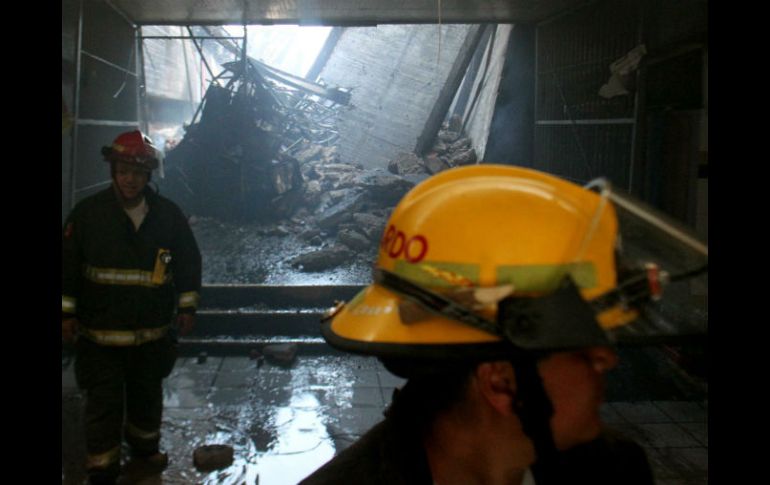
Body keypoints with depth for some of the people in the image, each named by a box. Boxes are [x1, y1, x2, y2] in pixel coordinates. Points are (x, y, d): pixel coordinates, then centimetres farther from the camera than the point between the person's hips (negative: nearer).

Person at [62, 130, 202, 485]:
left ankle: (144, 446, 43)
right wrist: (67, 312, -3)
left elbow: (189, 261, 6)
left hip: (153, 332, 3)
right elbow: (68, 264, -3)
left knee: (148, 394, 20)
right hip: (100, 332, -2)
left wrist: (187, 307, 6)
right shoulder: (88, 212, -7)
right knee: (104, 402, 2)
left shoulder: (168, 214, -3)